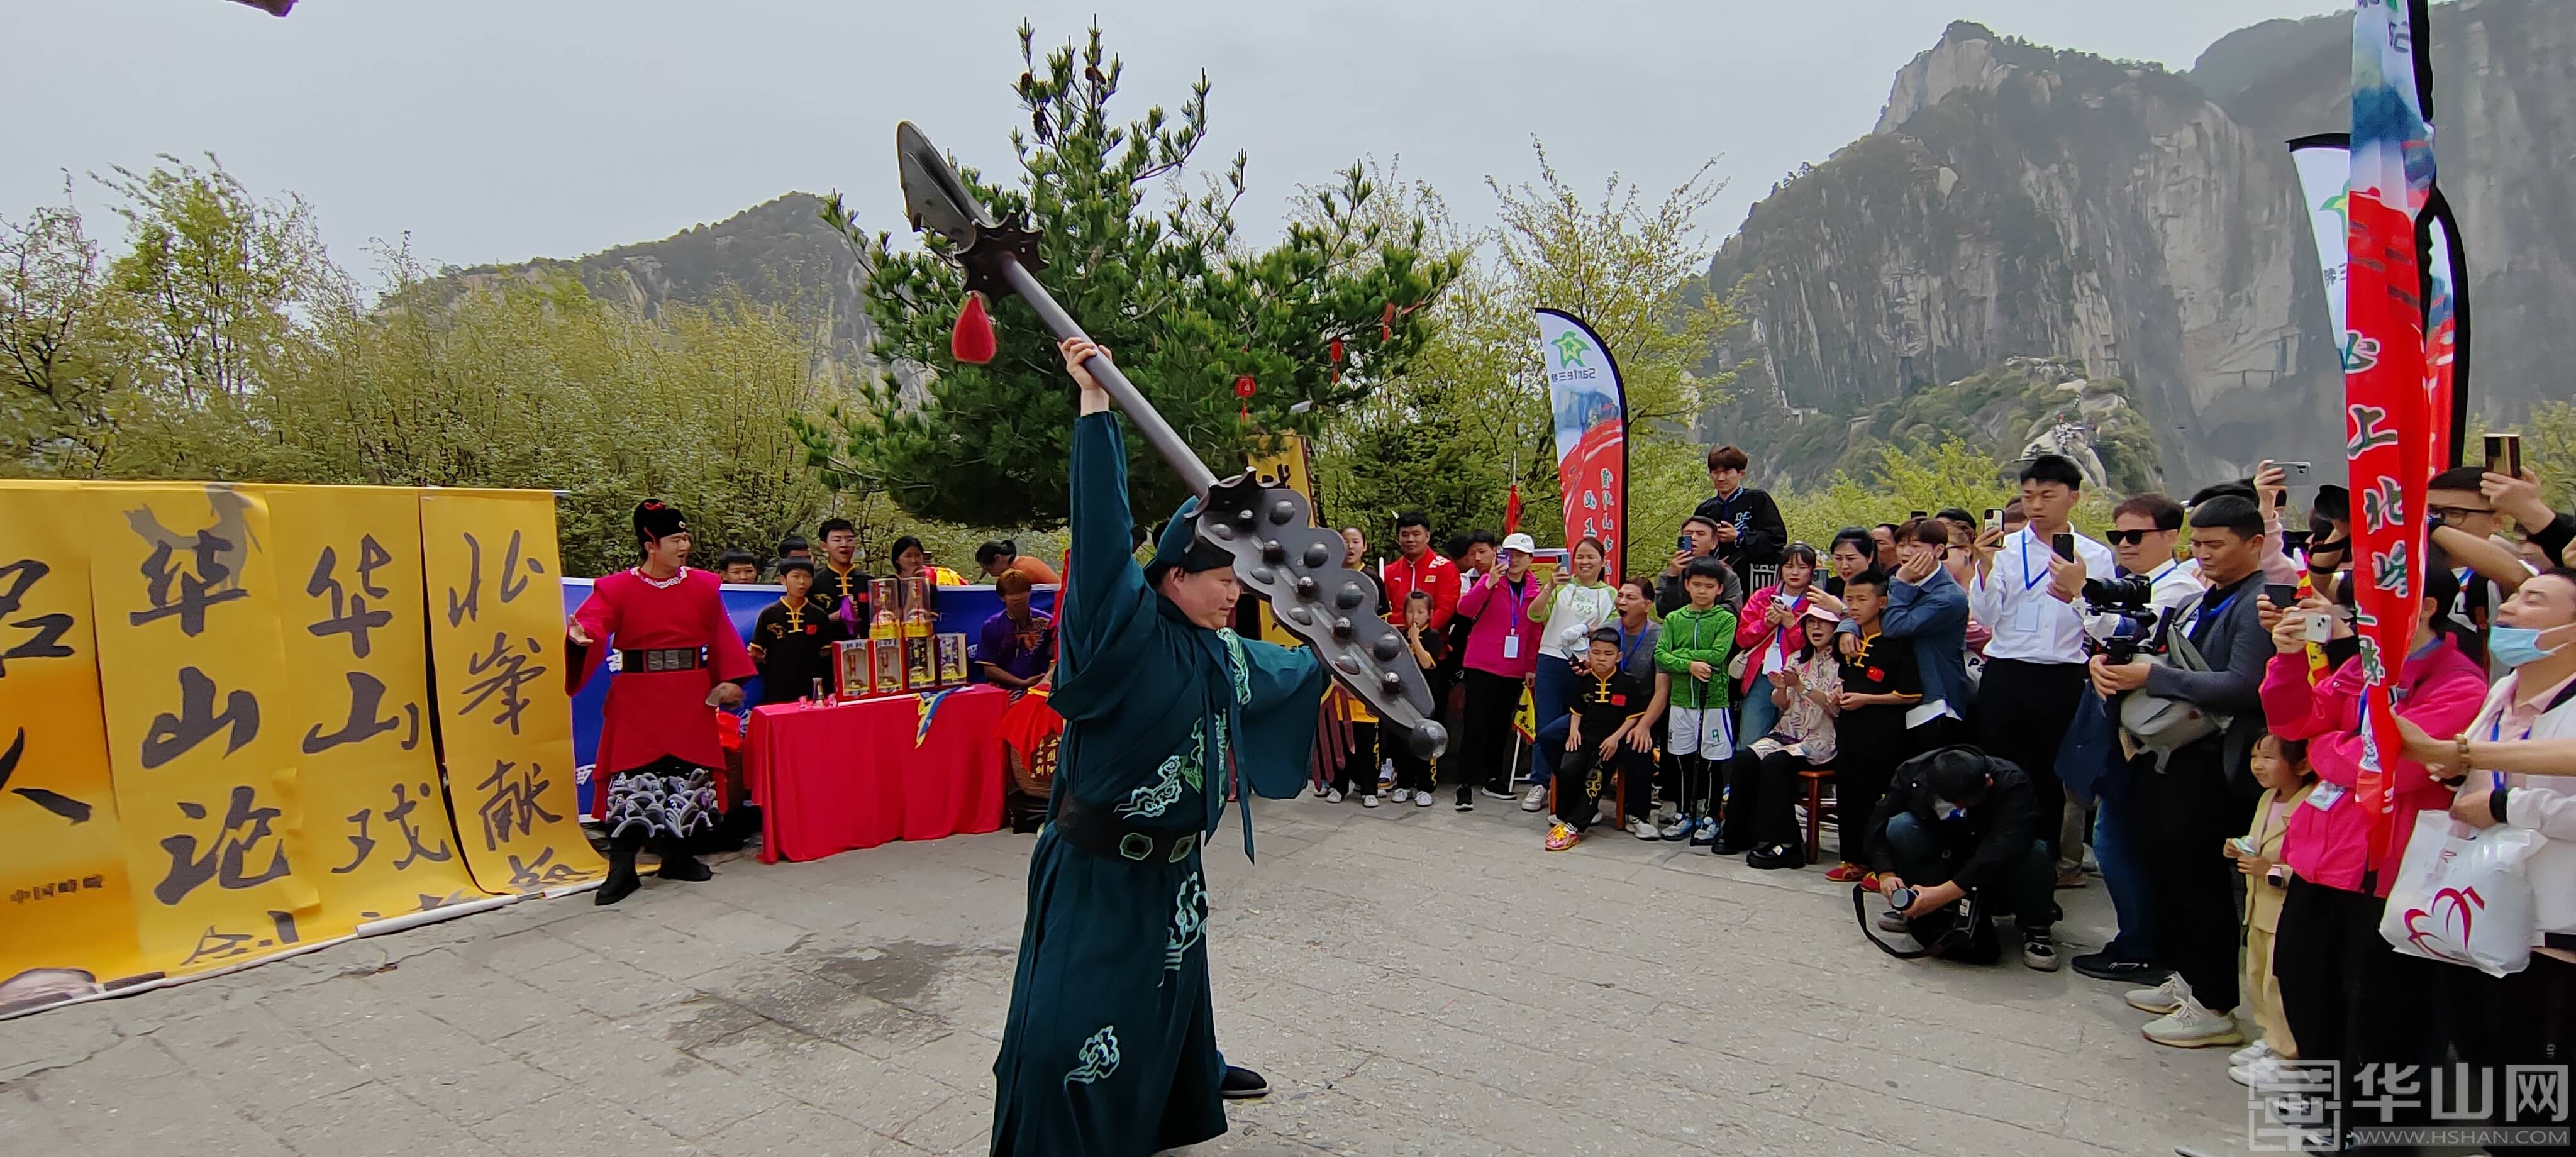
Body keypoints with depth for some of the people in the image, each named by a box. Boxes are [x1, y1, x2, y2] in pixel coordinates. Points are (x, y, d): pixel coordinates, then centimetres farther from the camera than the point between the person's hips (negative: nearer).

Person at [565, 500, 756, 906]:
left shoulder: (704, 586, 6)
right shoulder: (617, 588, -3)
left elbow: (722, 639, 7)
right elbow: (593, 621, -17)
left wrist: (729, 680, -1)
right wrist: (580, 636, -40)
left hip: (691, 699, 3)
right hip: (637, 699, -3)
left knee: (687, 775, 9)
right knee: (632, 779, -4)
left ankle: (677, 855, 24)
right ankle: (622, 869, 3)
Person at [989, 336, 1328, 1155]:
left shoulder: (1221, 652, 3)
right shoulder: (1126, 632, -20)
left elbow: (1282, 669, 25)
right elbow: (1102, 533, -31)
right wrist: (1096, 408, -35)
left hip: (1172, 865, 8)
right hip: (1097, 866, -8)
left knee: (1172, 983, 29)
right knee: (1070, 1021, -7)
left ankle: (1194, 1081, 55)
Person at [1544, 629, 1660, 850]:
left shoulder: (1628, 683, -3)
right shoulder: (1584, 681, 7)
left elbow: (1635, 716, -2)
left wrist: (1616, 737, -12)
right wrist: (1574, 730, -1)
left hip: (1612, 741, -3)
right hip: (1585, 737, 3)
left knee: (1595, 778, -24)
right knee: (1567, 771, -21)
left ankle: (1574, 825, -20)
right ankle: (1564, 818, -1)